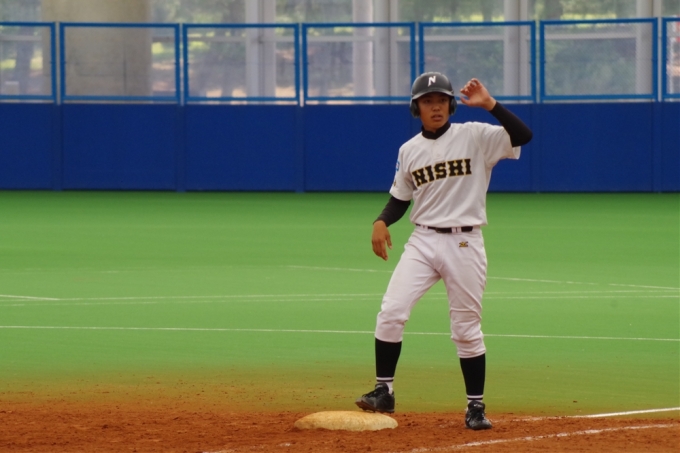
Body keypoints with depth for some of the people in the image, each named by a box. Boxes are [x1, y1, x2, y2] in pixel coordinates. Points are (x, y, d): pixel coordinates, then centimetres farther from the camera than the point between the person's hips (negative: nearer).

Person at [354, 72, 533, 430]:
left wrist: (489, 104, -24)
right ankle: (384, 392, -2)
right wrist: (381, 222, -3)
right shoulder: (409, 150, 9)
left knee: (466, 328, 3)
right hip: (422, 241, 3)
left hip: (464, 243, -3)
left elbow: (523, 135, -16)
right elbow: (400, 198, 16)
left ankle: (475, 406, 14)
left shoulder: (475, 137, -3)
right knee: (391, 312, -12)